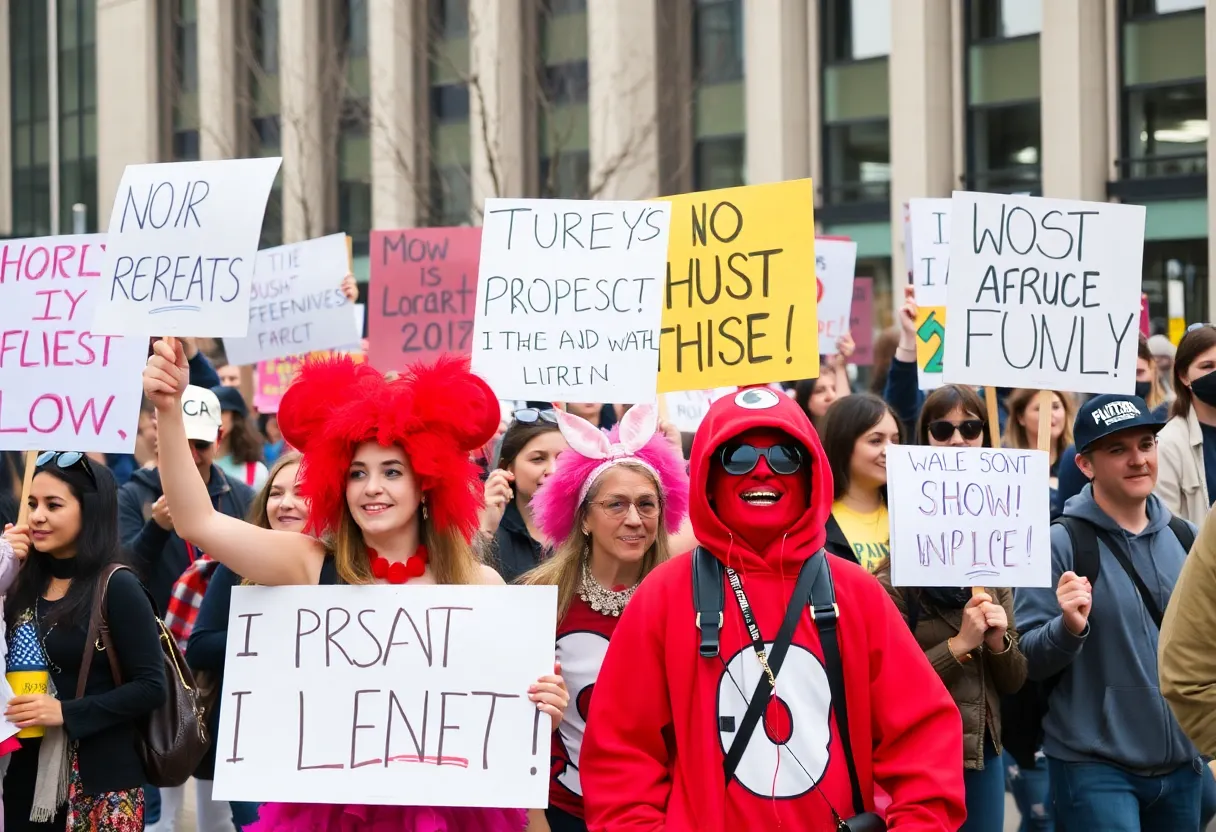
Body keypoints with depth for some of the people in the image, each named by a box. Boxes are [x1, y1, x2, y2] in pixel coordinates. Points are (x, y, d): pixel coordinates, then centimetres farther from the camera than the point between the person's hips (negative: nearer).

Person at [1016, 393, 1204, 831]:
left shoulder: (1185, 538, 7)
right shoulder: (1061, 543, -9)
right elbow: (1027, 660, -10)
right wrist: (1069, 628, -28)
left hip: (1182, 764, 6)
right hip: (1096, 766, -5)